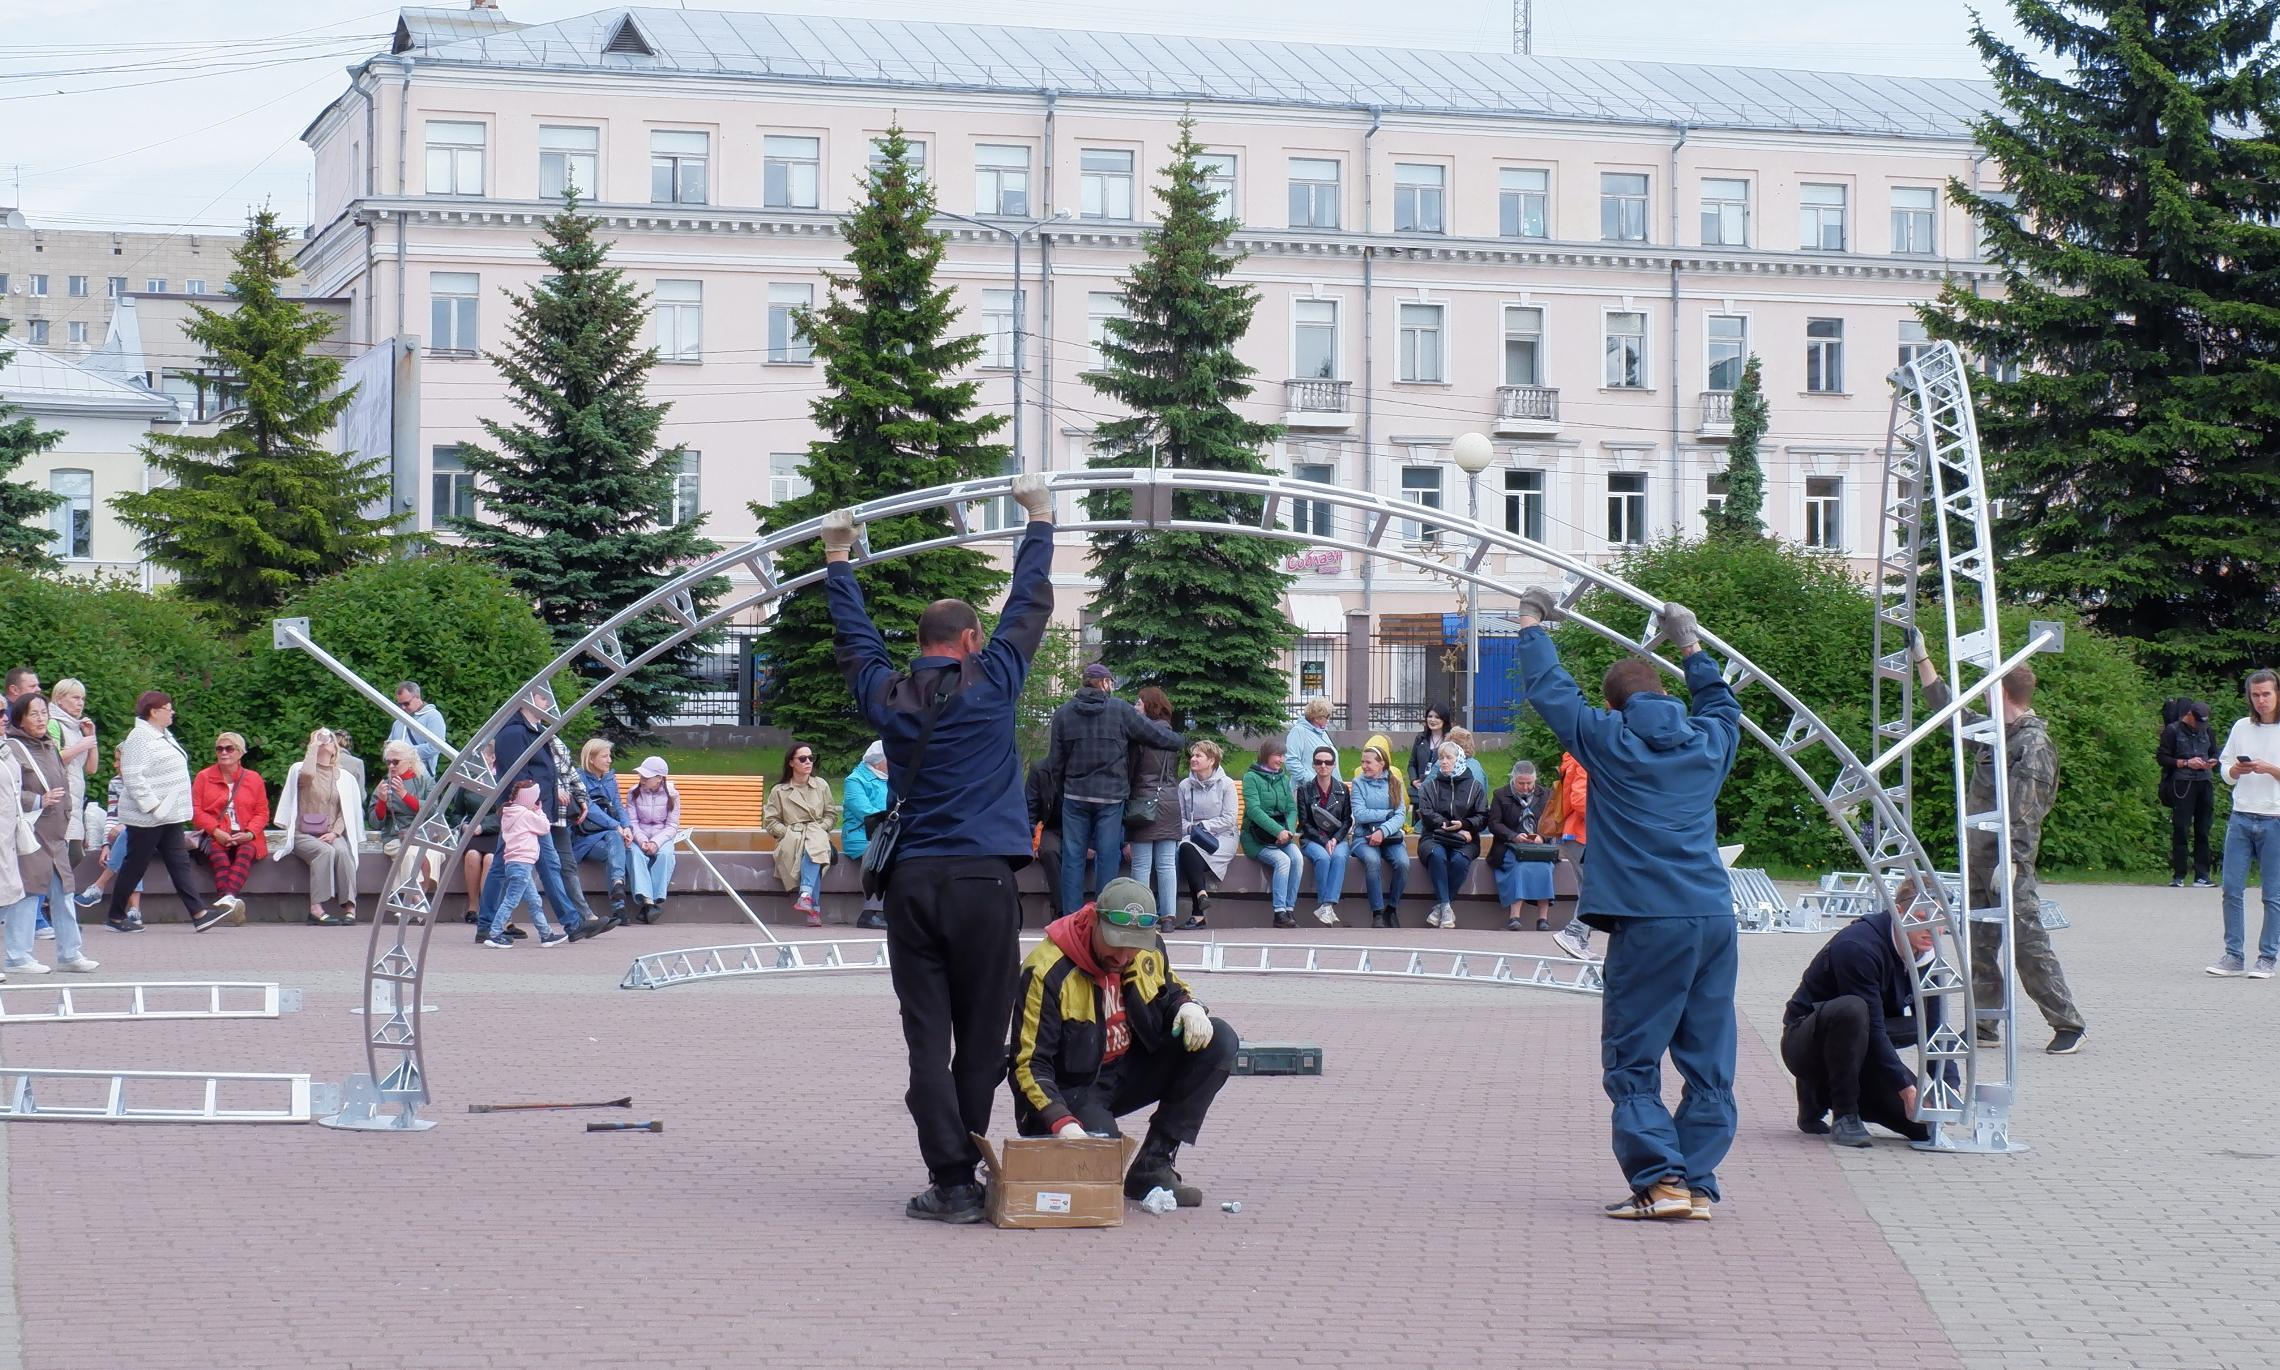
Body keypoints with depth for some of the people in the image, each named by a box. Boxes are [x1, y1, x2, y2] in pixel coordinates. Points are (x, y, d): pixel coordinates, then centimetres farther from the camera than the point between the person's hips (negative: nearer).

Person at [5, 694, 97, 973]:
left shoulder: (50, 748, 18)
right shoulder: (12, 750, -9)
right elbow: (9, 795, -16)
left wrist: (65, 820, 21)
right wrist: (40, 801, -20)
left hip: (55, 835, 8)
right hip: (29, 833, -8)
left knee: (63, 895, 9)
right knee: (27, 894, -8)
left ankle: (69, 953, 16)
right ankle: (18, 957, -3)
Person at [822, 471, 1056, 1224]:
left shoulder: (887, 695, 7)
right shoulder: (990, 683, 0)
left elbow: (855, 635, 24)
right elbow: (1030, 604, 10)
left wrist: (838, 561, 39)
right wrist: (1040, 519, 23)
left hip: (910, 881, 3)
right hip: (982, 879, -3)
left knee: (928, 1038, 0)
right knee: (980, 1039, 5)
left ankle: (950, 1181, -7)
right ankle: (963, 1177, 9)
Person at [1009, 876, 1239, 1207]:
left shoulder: (1149, 947, -4)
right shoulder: (1049, 971, -23)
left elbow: (1169, 990, 16)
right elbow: (1030, 1064, -24)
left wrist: (1188, 1005, -10)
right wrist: (1062, 1123, -38)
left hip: (1132, 1073, 7)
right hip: (1074, 1089, -7)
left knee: (1219, 1041, -13)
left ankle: (1153, 1165, -13)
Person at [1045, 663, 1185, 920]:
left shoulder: (1063, 714, 3)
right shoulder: (1120, 710, -5)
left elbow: (1056, 762, 5)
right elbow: (1155, 733, -1)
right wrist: (1183, 741, 18)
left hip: (1075, 795, 2)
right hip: (1111, 796, -2)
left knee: (1073, 857, 5)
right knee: (1108, 856, 3)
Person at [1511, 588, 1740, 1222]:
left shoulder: (1608, 739, 0)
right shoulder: (1709, 740, 13)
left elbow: (1549, 688, 11)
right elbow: (1723, 703, 37)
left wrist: (1531, 623, 26)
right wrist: (1691, 646, 49)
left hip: (1647, 923, -4)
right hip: (1715, 919, 5)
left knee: (1632, 1063, 1)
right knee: (1709, 1064, 8)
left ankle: (1660, 1181, -9)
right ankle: (1698, 1183, 7)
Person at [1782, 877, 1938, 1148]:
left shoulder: (1922, 953, -3)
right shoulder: (1857, 947, -26)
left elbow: (1933, 1024, -1)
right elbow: (1873, 1025, -29)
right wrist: (1904, 1087, -33)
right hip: (1805, 1042, -7)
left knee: (1924, 1125, -9)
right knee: (1851, 1009, -40)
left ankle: (1822, 1090, 12)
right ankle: (1845, 1116, -23)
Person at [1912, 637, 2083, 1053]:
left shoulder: (2033, 743, -11)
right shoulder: (1992, 733, 14)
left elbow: (2025, 811, -19)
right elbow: (1947, 707, 29)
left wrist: (2011, 860, -26)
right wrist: (1922, 659, 31)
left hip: (2010, 864, -9)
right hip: (1978, 860, 9)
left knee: (2028, 943, -9)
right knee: (1979, 947, 9)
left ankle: (2067, 1025, -4)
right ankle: (1984, 1027, 15)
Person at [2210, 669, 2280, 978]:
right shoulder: (2241, 727, 11)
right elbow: (2226, 774, 15)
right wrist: (2237, 770, -5)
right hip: (2241, 818, 3)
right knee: (2232, 889, 0)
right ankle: (2233, 955, 7)